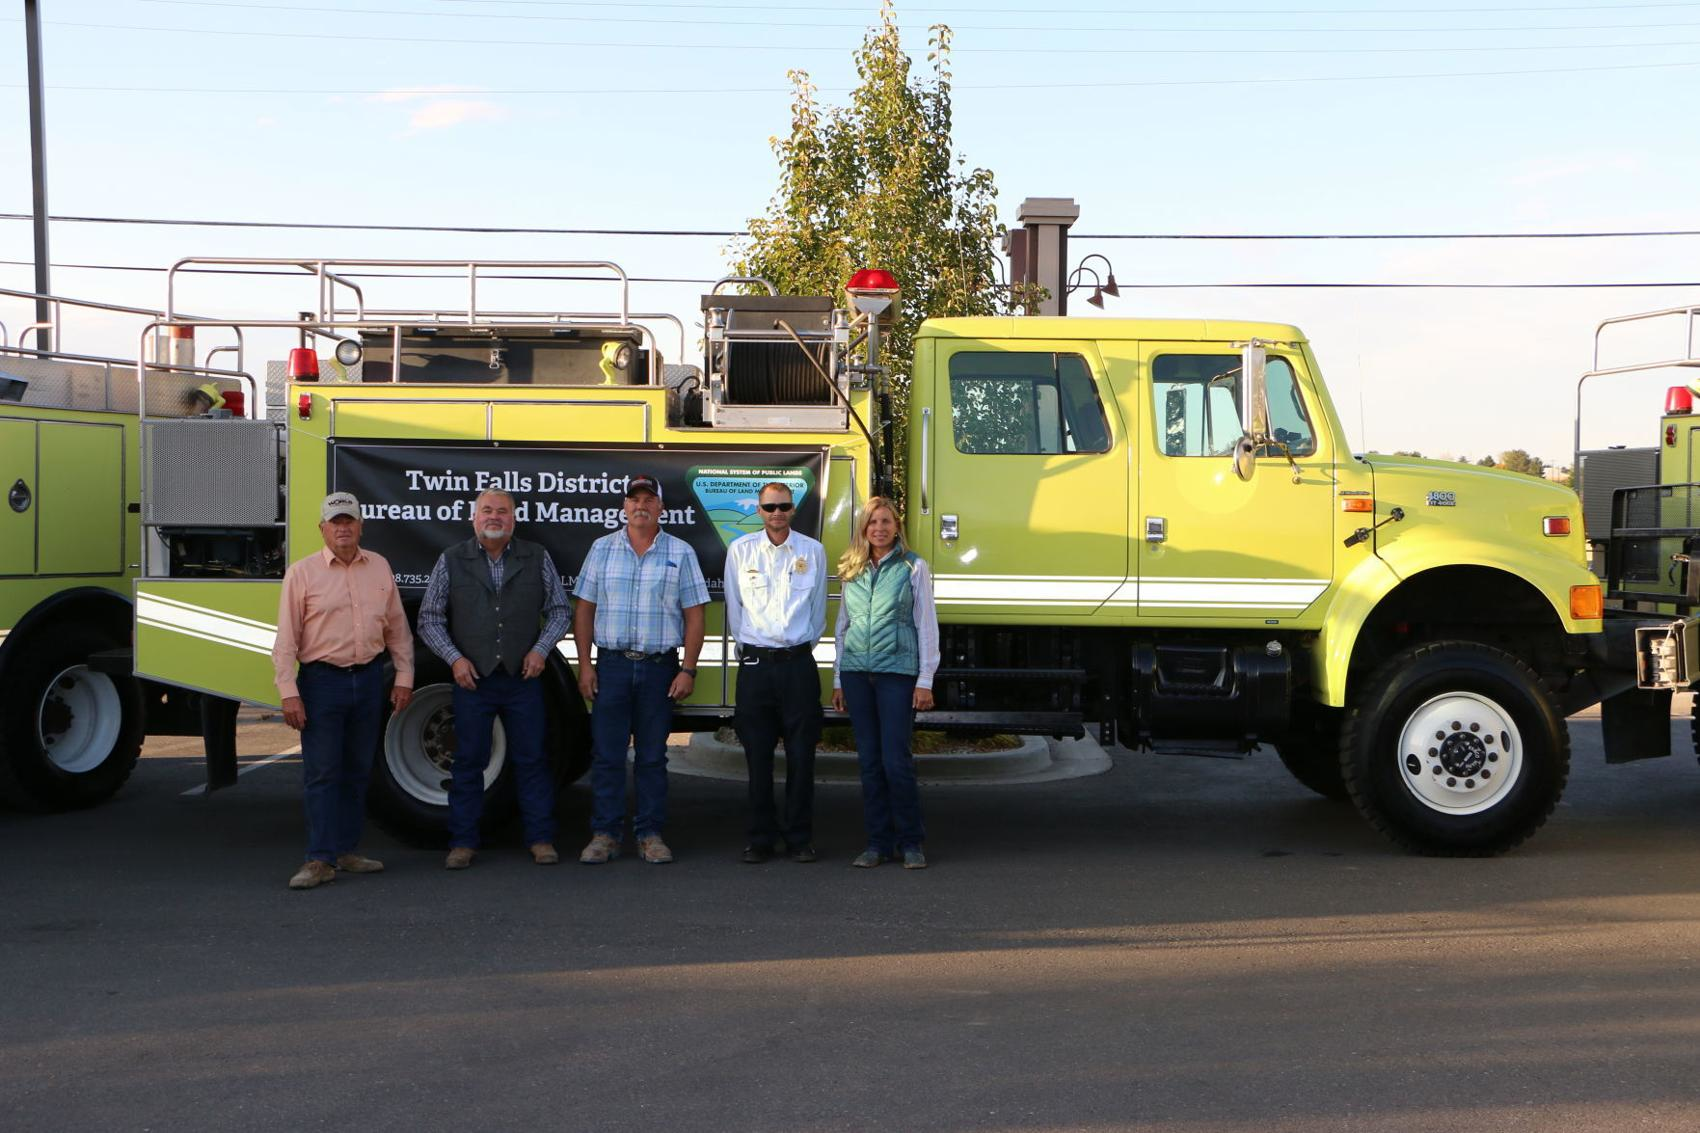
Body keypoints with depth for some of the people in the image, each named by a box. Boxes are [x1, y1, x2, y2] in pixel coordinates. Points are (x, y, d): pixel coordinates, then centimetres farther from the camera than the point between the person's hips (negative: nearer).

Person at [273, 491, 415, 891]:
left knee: (357, 771, 11)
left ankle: (346, 850, 21)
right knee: (321, 772, -5)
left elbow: (397, 628, 13)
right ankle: (320, 860, -3)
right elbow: (286, 639, -6)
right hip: (321, 680, -4)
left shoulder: (379, 567, 8)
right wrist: (289, 693, -13)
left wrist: (404, 677, 6)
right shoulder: (302, 573, -4)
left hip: (368, 678, 4)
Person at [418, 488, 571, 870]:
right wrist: (454, 658, -8)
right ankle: (463, 842, 13)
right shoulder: (451, 561, 3)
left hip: (523, 678, 1)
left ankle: (541, 839, 13)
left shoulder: (537, 559, 5)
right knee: (468, 762, 4)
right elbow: (429, 619, 4)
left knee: (531, 759, 5)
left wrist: (541, 649, -4)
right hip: (471, 679, -1)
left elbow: (559, 610, 10)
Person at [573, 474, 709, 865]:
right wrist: (585, 665, 0)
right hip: (612, 665, 1)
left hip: (659, 667, -1)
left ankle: (650, 834, 12)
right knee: (606, 755, 1)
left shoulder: (681, 553, 4)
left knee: (652, 756, 5)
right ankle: (604, 834, 7)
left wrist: (688, 670, -5)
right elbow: (584, 609, 7)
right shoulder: (602, 549, 8)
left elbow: (693, 616, 2)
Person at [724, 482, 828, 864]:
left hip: (798, 663, 0)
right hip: (755, 663, 0)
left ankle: (799, 838, 9)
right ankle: (760, 839, 11)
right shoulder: (740, 550, 5)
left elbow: (818, 607, 13)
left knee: (801, 755, 0)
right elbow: (733, 607, 12)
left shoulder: (812, 551, 5)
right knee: (758, 756, 2)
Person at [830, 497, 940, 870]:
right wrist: (837, 679, 15)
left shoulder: (913, 567, 1)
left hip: (897, 671, -4)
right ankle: (879, 842, 13)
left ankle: (911, 842, 6)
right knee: (869, 761, 6)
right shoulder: (851, 570, 13)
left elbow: (927, 625, 0)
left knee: (896, 760, -7)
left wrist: (925, 680, -5)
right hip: (856, 671, 4)